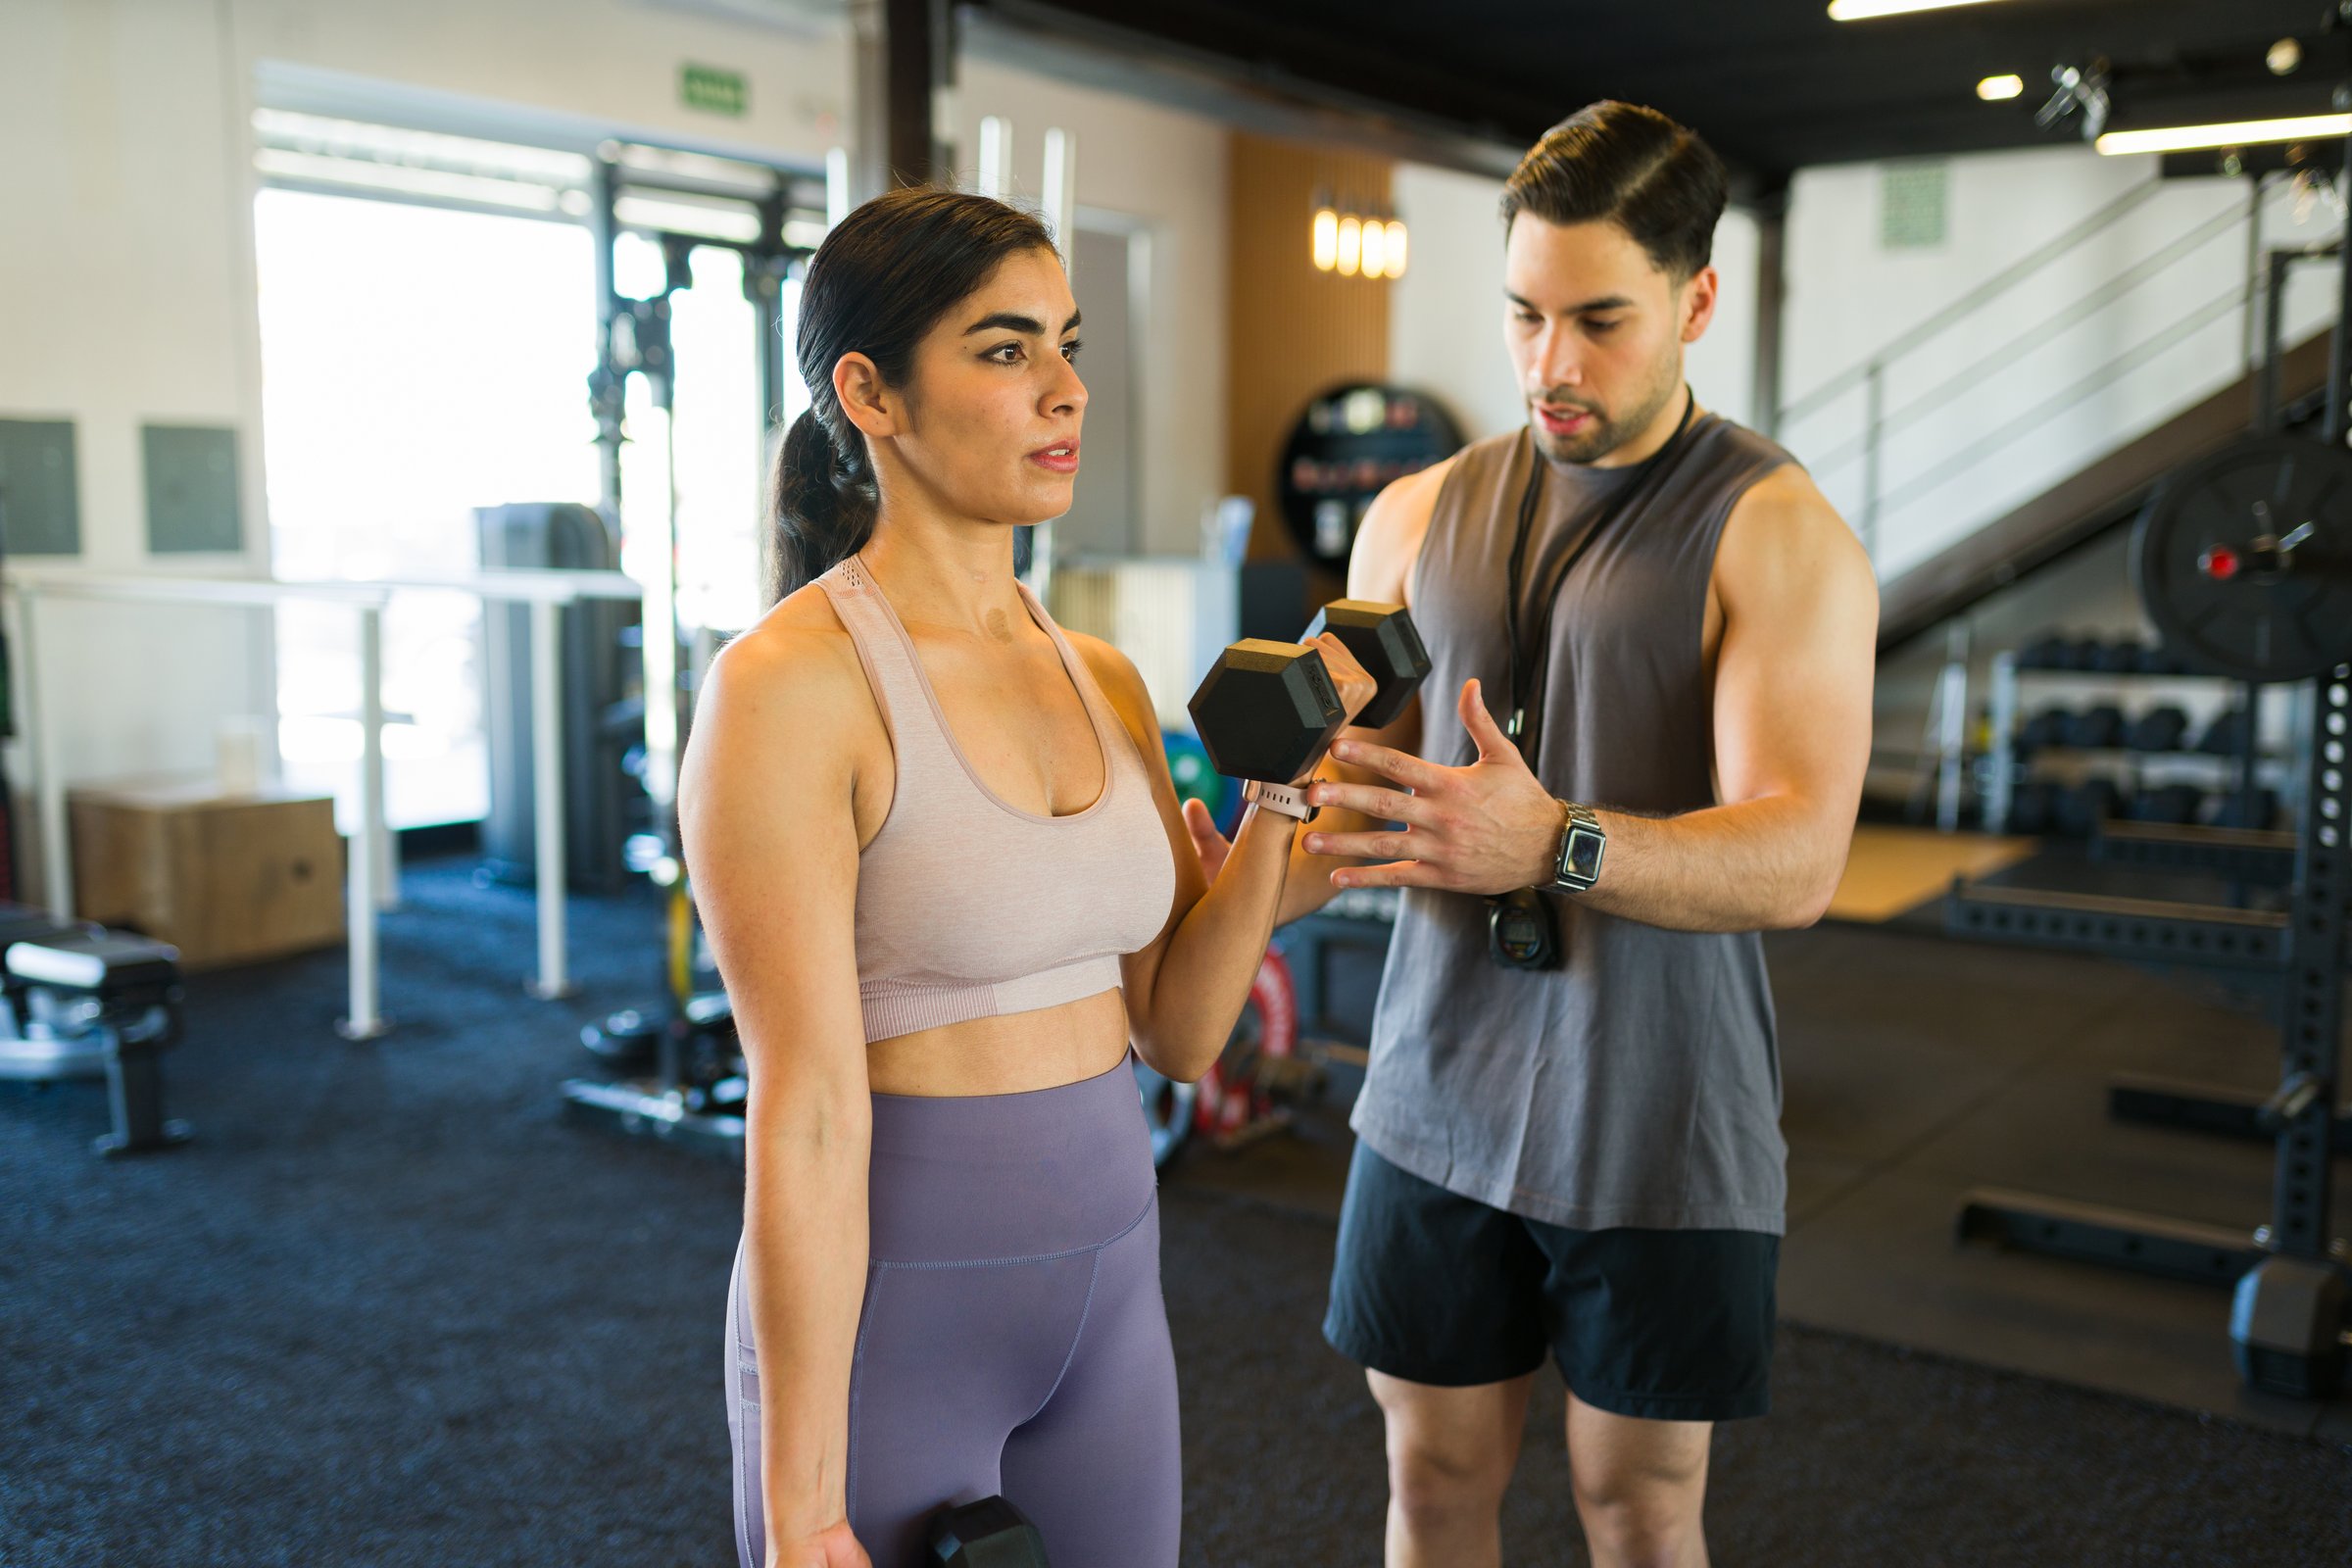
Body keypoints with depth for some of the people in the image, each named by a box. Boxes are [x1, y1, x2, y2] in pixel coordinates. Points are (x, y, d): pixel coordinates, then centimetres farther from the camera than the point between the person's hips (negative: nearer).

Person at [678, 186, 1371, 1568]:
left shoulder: (1103, 679, 4)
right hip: (882, 1299, -6)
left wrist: (1276, 795, -7)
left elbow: (1182, 1029, 6)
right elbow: (808, 1109, -19)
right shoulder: (793, 685, -16)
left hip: (1110, 1284, 7)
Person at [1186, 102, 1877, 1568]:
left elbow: (1797, 859, -21)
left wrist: (1552, 844, -38)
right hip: (1439, 1100, 4)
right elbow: (1348, 781, 9)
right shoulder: (1419, 516, 6)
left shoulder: (1778, 530, -10)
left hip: (1659, 1129, -4)